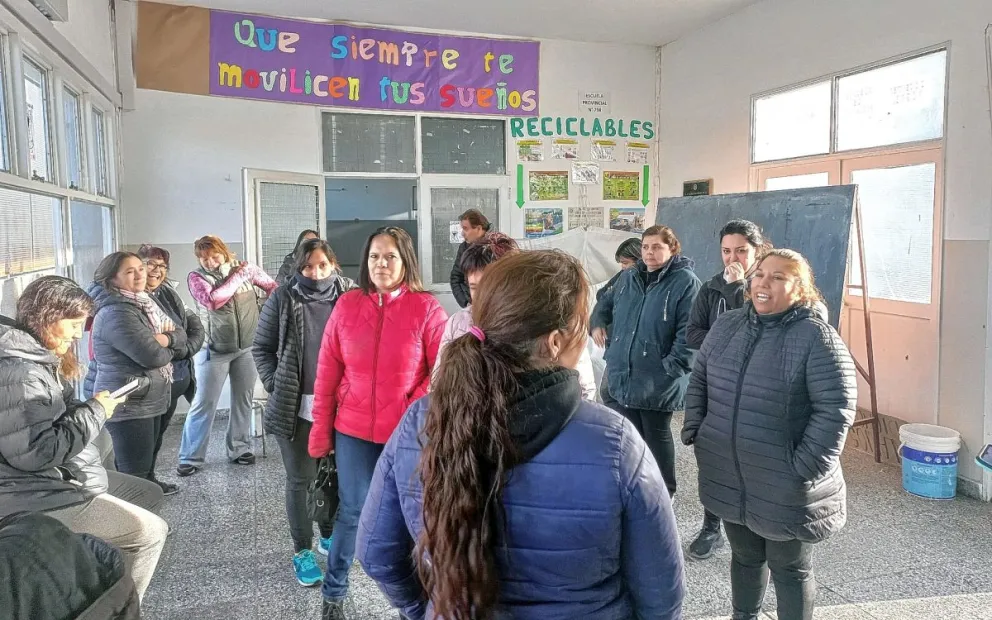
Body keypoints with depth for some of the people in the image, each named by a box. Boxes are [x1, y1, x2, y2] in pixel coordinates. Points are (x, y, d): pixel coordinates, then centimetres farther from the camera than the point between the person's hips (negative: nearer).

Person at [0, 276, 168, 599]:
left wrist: (92, 405, 2)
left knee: (148, 494, 17)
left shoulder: (35, 355, 10)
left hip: (60, 476, 11)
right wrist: (95, 412, -19)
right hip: (35, 497, -11)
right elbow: (35, 451, -30)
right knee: (150, 532, -15)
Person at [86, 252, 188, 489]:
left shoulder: (145, 303, 10)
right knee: (134, 471, -4)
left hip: (151, 399, 10)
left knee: (148, 458, 25)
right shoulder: (116, 314, -21)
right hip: (129, 404, -9)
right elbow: (153, 355, -27)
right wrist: (166, 347, -4)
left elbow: (181, 335, 7)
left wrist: (167, 339, -17)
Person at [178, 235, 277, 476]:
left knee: (243, 400, 13)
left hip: (248, 347, 3)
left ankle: (239, 449, 27)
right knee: (204, 403, 1)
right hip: (214, 349, -3)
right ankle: (190, 457, 10)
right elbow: (213, 301, -23)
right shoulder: (197, 278, -6)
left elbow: (273, 286, 9)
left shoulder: (245, 268, 0)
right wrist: (236, 277, -15)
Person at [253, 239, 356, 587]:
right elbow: (262, 347, 5)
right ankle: (302, 551, 23)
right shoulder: (283, 300, -3)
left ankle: (329, 536, 35)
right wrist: (276, 386, -4)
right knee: (300, 479, 8)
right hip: (296, 407, -1)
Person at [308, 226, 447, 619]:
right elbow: (327, 372, 3)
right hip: (353, 429, 2)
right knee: (352, 511, 10)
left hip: (408, 433, -1)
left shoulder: (426, 308, -7)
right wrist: (320, 430, 4)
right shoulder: (347, 305, 0)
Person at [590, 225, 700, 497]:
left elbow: (689, 330, -19)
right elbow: (606, 302, 27)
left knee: (657, 434, 9)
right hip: (622, 374, 6)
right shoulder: (628, 277, 8)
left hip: (657, 380, -6)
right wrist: (597, 323, 12)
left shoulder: (686, 282, -12)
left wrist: (673, 366, -23)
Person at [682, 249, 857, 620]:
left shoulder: (816, 337, -14)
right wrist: (694, 431, 5)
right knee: (744, 556, 24)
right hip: (729, 477, 5)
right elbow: (699, 380, 12)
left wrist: (804, 468, -19)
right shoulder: (727, 326, 4)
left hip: (784, 486, -5)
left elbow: (836, 409, -17)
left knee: (789, 568, 14)